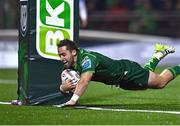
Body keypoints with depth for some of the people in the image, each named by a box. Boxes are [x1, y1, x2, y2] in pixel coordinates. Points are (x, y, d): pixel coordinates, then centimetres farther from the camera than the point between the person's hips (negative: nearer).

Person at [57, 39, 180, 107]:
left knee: (161, 82, 14)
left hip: (128, 71, -7)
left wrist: (73, 100, -66)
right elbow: (64, 85, -11)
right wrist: (63, 87, -36)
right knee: (147, 70, 35)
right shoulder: (69, 64, -15)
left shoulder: (87, 59, -39)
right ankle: (161, 53, 57)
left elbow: (84, 81, -54)